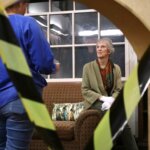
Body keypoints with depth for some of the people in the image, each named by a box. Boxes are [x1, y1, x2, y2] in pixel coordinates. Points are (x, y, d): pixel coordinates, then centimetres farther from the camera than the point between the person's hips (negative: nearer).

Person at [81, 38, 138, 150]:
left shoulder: (116, 68, 10)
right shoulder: (88, 67, 3)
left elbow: (119, 90, 5)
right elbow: (85, 90, -2)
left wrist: (111, 100, -17)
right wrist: (102, 98, -16)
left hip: (111, 102, 2)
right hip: (95, 102, -2)